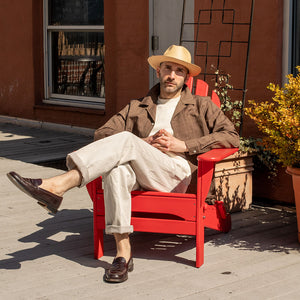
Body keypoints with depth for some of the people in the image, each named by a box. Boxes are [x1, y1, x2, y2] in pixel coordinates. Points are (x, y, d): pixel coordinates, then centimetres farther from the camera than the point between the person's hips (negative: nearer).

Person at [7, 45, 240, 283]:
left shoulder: (202, 106, 21)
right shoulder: (137, 107, 27)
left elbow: (232, 137, 8)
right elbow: (102, 135, 14)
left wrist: (183, 145, -2)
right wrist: (143, 143, -4)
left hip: (175, 172, -3)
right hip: (140, 175, 3)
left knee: (125, 140, -30)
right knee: (117, 169, -37)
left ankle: (58, 186, -38)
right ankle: (123, 252, -37)